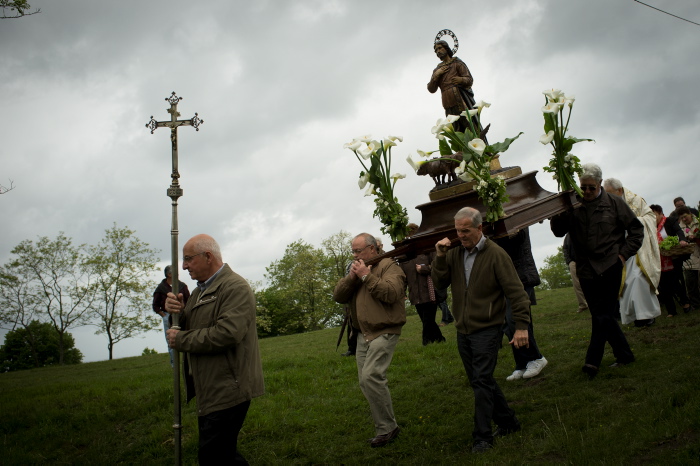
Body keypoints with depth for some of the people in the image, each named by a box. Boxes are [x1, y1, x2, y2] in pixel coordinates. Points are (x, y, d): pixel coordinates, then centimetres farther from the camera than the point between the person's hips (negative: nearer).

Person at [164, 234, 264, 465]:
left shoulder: (235, 287, -15)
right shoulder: (200, 291, 16)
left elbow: (227, 334, -28)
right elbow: (188, 329, 17)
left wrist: (181, 340, -17)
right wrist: (178, 312, -5)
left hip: (228, 390, -10)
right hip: (211, 390, 10)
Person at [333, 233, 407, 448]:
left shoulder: (389, 266, -6)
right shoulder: (357, 269, 16)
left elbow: (391, 293, -23)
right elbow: (338, 296, 8)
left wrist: (366, 276, -18)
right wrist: (352, 276, -7)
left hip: (384, 332, -8)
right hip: (363, 334, 8)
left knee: (371, 376, -19)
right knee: (365, 381, 7)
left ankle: (387, 428, -7)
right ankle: (385, 424, 18)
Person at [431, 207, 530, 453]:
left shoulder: (495, 254, -12)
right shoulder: (454, 253, 4)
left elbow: (516, 291, -13)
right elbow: (440, 283, 1)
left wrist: (521, 325, -19)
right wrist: (440, 257, -13)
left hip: (486, 329, -7)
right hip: (463, 330, 7)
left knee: (482, 382, -8)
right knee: (481, 381, 16)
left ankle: (482, 437, 1)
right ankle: (507, 422, 31)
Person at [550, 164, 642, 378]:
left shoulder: (614, 203, 1)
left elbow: (636, 228, 7)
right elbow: (558, 231, -2)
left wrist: (624, 253, -2)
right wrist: (558, 214, -22)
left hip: (610, 266, -3)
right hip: (586, 269, 3)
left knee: (603, 315, -7)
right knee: (602, 314, 8)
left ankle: (593, 361, -5)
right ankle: (624, 355, 22)